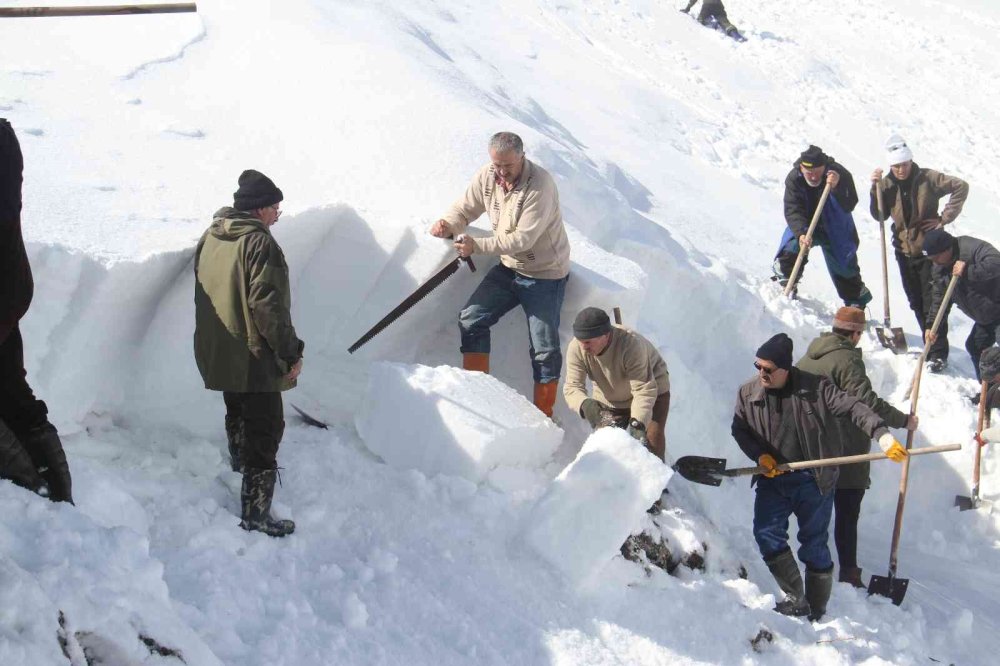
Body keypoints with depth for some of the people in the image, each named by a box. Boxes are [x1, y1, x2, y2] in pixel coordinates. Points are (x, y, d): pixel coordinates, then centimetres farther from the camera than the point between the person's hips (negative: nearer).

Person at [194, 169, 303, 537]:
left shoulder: (209, 238, 7)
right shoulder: (259, 242, -19)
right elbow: (268, 304, -24)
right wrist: (290, 353, -16)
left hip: (217, 353, 8)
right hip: (255, 356, -8)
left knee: (238, 411, 30)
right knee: (265, 428, -3)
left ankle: (239, 461, 53)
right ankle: (256, 512, -6)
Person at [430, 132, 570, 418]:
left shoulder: (540, 185, -27)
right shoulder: (486, 176, -7)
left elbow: (523, 239, -29)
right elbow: (465, 209, 4)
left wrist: (477, 246, -30)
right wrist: (448, 224, -19)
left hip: (545, 275, -7)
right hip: (508, 268, 7)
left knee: (544, 349, -4)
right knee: (471, 320, 2)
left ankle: (543, 416, 9)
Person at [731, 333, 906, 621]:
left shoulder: (815, 388, -12)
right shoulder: (748, 393, -2)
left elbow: (852, 408, -15)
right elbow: (740, 430, 8)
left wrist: (882, 434, -29)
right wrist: (760, 455, -9)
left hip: (814, 481, -3)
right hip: (772, 480, 3)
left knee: (814, 545, 4)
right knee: (767, 533, -13)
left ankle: (816, 611, 18)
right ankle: (796, 599, -1)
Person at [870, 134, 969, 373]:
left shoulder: (927, 178, -11)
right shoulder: (887, 184, 0)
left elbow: (961, 187, -10)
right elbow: (879, 215, -4)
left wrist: (945, 218, -12)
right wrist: (876, 189, -17)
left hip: (929, 248, -5)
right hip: (904, 250, 5)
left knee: (932, 302, -8)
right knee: (916, 303, 11)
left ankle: (938, 354, -7)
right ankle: (932, 347, 23)